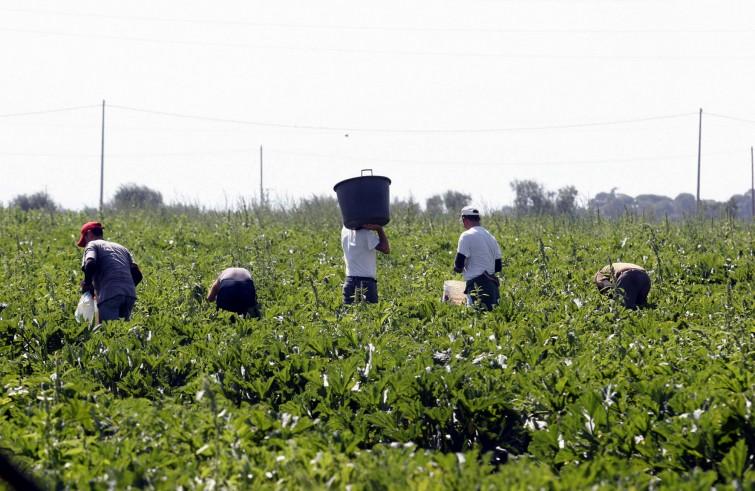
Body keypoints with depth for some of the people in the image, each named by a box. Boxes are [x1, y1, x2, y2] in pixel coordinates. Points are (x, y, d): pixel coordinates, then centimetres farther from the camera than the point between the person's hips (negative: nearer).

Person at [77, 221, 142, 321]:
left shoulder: (92, 245, 13)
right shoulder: (121, 247, 31)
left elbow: (90, 264, -10)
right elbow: (137, 274, 20)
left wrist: (87, 284, 5)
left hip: (110, 295, -6)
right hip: (130, 295, 6)